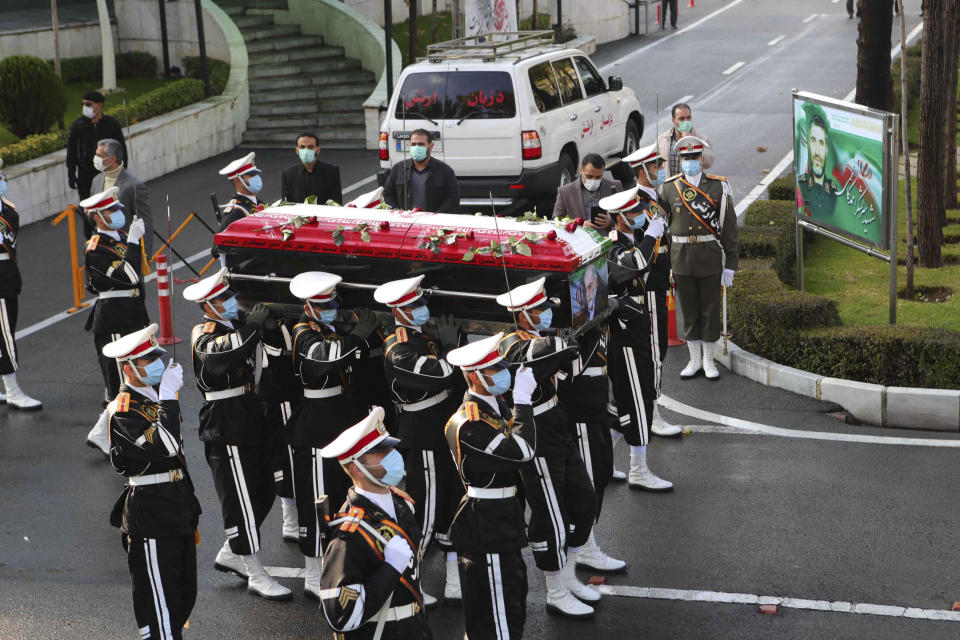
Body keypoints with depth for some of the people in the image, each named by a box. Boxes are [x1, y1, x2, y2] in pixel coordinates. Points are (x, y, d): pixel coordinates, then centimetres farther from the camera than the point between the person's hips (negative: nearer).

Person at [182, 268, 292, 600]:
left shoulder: (236, 328, 15)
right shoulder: (204, 334, -12)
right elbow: (218, 353, -35)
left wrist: (267, 324, -4)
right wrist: (252, 326, -37)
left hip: (249, 423, 9)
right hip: (226, 430, -9)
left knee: (263, 494, 16)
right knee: (241, 500, -3)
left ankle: (230, 554, 32)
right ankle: (255, 576, 3)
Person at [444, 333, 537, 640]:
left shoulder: (497, 404, 6)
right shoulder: (469, 424, -24)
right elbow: (523, 451, -28)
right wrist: (523, 399, -23)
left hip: (505, 520, 10)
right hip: (488, 529, -10)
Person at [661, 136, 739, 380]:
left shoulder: (719, 187, -2)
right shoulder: (669, 188, 2)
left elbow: (729, 228, -2)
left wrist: (730, 265, -5)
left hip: (710, 261, -1)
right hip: (681, 261, 1)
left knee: (711, 311, 5)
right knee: (688, 312, 9)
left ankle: (709, 361, 17)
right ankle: (694, 360, 21)